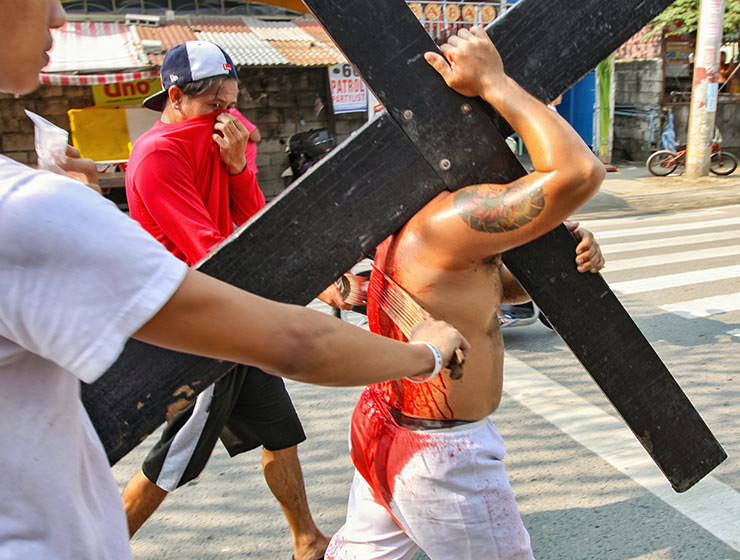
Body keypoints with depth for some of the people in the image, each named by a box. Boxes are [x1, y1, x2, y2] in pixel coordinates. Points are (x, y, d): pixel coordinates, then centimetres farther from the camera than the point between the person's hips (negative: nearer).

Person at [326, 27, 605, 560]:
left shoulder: (409, 221, 6)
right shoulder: (449, 219, -26)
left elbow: (502, 285, 12)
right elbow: (580, 172, -34)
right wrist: (494, 81, -25)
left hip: (383, 431, 9)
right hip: (444, 460, -9)